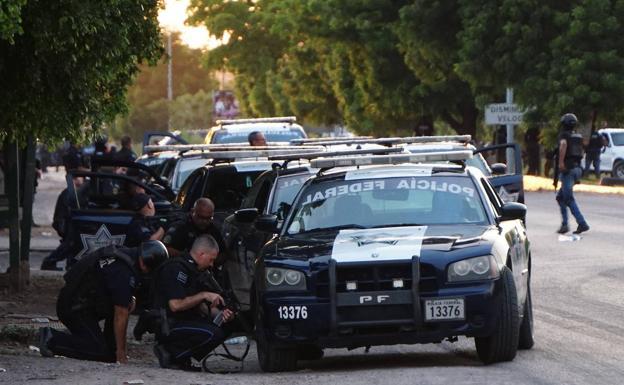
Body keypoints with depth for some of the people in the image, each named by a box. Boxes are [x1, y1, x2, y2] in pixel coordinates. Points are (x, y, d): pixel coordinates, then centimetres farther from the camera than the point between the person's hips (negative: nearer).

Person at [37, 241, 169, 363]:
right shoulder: (125, 273, -22)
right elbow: (120, 315, -17)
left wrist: (129, 300, 6)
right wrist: (121, 351, -9)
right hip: (73, 308, -10)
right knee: (100, 353, -14)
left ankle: (110, 347, 14)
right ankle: (52, 339, -11)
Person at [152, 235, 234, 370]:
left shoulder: (192, 270, 16)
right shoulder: (176, 268, -17)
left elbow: (198, 306, 18)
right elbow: (175, 305, -25)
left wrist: (219, 313, 1)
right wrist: (204, 295, -19)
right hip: (168, 327, -10)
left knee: (224, 328, 5)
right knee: (213, 333, -26)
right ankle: (170, 354, -13)